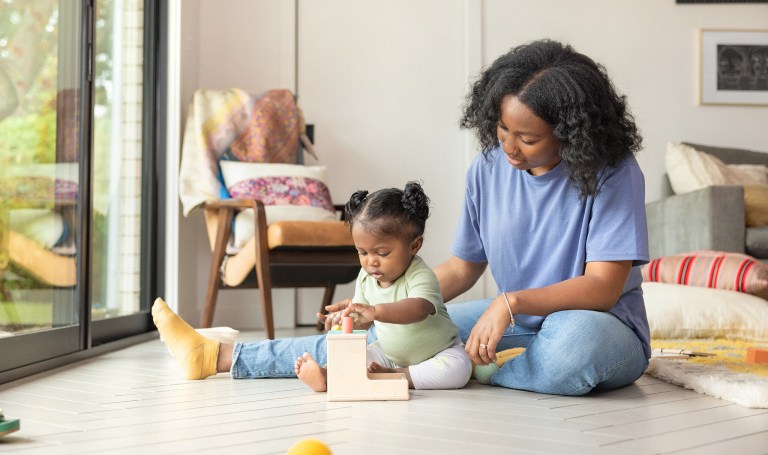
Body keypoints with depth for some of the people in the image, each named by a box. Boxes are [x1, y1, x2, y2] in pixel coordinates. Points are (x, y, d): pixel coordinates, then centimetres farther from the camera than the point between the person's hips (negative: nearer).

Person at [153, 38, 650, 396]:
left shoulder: (614, 176, -16)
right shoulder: (488, 170, -1)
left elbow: (603, 286, -21)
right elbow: (463, 266, 6)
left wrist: (511, 301, -34)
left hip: (606, 331, -4)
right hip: (516, 323, 4)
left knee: (577, 337, -42)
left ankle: (469, 371, -14)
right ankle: (226, 357, -2)